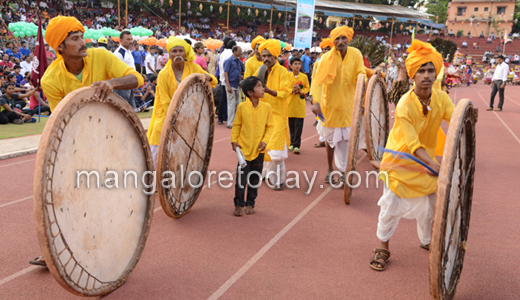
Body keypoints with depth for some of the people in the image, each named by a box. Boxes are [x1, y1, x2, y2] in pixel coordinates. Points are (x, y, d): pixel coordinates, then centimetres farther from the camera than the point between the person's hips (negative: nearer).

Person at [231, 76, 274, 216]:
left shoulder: (266, 107, -2)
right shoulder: (242, 107, -6)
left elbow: (270, 126, 3)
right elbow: (236, 125, 3)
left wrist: (265, 141, -9)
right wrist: (234, 141, -5)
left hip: (259, 149, 2)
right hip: (244, 147, -2)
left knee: (255, 178, 11)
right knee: (241, 177, 0)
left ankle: (250, 203, 24)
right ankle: (239, 204, 13)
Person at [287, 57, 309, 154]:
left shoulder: (304, 76, 4)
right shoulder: (288, 76, 4)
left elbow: (307, 88, 8)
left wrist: (301, 91, -12)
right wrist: (292, 90, -15)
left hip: (300, 103, -1)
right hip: (290, 102, 1)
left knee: (298, 126, -5)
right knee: (291, 125, 7)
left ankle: (296, 145, -3)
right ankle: (292, 143, 20)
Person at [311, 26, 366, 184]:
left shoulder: (356, 54, -7)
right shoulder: (327, 58, -13)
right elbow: (318, 80, -18)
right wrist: (316, 102, -31)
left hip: (348, 104, 1)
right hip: (330, 104, -1)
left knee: (345, 138, 3)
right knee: (331, 139, 11)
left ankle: (342, 171, 17)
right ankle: (330, 170, 28)